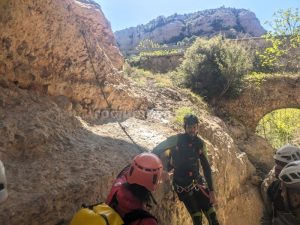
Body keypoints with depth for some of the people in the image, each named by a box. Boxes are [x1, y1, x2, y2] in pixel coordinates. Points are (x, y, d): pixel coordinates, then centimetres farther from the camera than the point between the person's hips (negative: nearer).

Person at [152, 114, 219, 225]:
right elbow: (157, 150, -8)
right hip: (182, 185, -3)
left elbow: (206, 167, 1)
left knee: (212, 216, 0)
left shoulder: (199, 143, -2)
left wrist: (211, 190, -1)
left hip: (197, 182, 3)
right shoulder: (177, 139, -13)